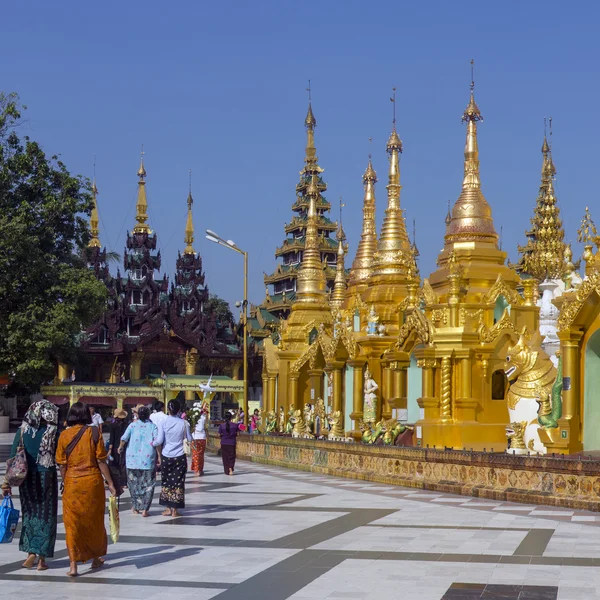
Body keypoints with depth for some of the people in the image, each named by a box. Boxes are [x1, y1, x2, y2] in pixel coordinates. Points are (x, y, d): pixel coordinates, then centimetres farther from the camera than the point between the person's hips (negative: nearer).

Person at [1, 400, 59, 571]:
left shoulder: (23, 431, 0)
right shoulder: (53, 432, -7)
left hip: (27, 478, 2)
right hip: (47, 477, -2)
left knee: (30, 514, 16)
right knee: (46, 516, 7)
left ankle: (31, 552, 7)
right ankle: (41, 558, 6)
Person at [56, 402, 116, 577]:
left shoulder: (64, 435, -3)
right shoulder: (93, 433, -6)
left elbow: (62, 465, 0)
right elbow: (101, 461, -7)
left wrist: (65, 483, 14)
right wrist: (110, 483, -1)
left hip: (72, 482, 0)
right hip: (93, 480, 0)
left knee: (72, 523, 6)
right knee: (95, 521, 17)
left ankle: (73, 565, -2)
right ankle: (96, 558, 31)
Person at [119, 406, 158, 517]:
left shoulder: (133, 425, 2)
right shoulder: (153, 426, 0)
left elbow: (124, 438, -5)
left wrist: (120, 447, 16)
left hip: (133, 458, 1)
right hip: (148, 459, -1)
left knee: (134, 483, 15)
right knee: (147, 484, 4)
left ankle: (135, 507, 22)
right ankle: (144, 509, -1)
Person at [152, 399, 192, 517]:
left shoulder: (163, 423, -7)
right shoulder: (183, 423, -6)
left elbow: (159, 440, -9)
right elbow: (189, 439, 2)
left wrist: (153, 443, 10)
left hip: (166, 456, 0)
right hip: (180, 456, 0)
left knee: (167, 482, 12)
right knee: (178, 482, 5)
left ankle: (168, 508, 12)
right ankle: (175, 509, 4)